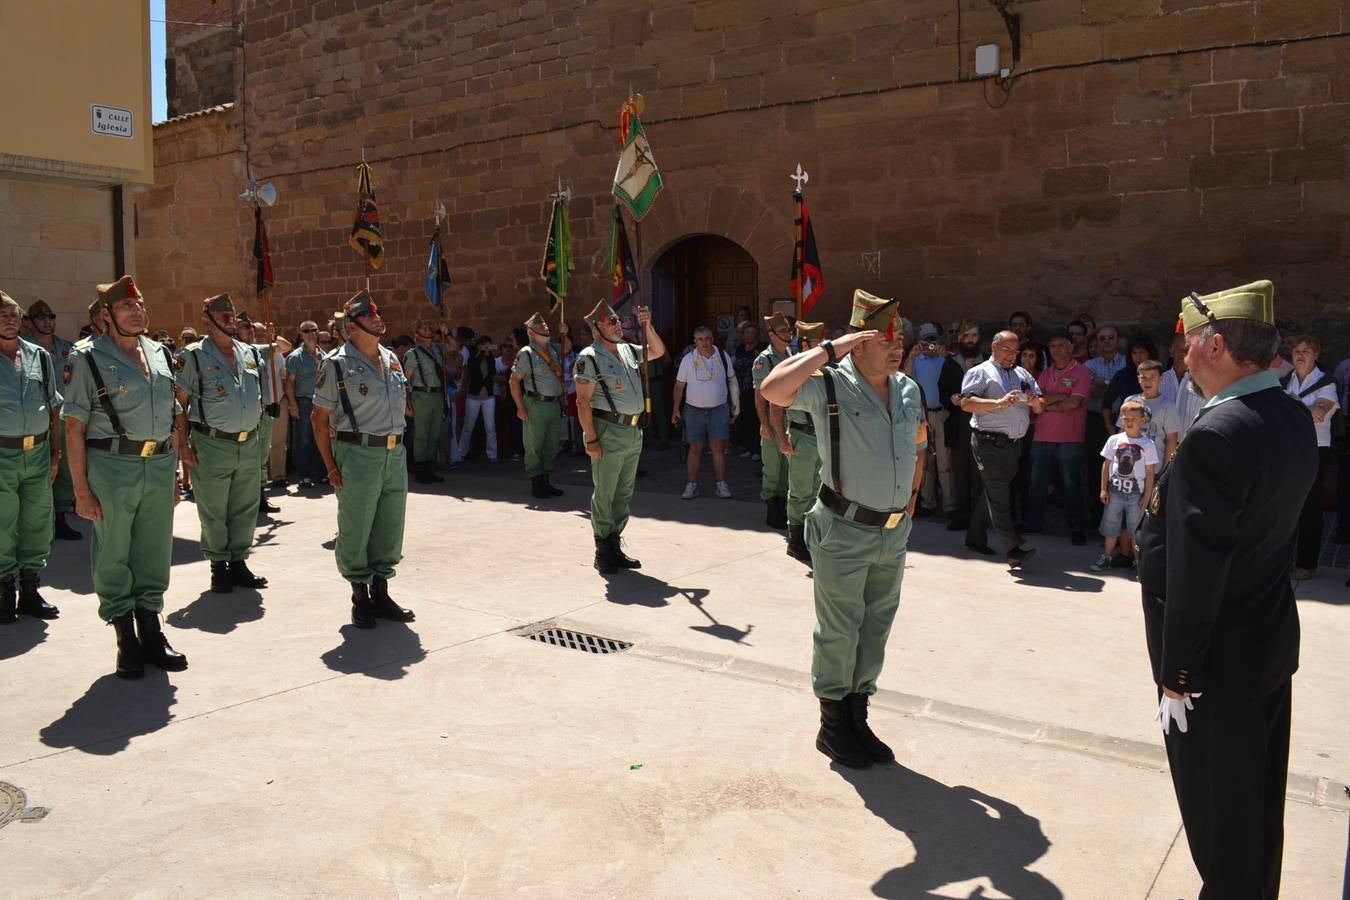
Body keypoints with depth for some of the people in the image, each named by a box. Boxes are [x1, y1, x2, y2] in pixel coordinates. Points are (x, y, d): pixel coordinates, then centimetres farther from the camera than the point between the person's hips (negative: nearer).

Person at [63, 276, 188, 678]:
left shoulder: (161, 355, 13)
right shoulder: (88, 359, -3)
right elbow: (74, 428, -6)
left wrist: (173, 471, 14)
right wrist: (82, 490, -10)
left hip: (159, 465, 5)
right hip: (112, 465, -5)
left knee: (154, 552, 12)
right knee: (113, 556, 5)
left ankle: (151, 633, 25)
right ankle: (127, 641, 16)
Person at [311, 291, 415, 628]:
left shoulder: (391, 359, 13)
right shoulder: (337, 364, -6)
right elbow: (320, 418, -5)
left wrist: (398, 443, 15)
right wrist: (331, 467, -9)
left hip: (395, 453, 6)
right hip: (359, 453, -6)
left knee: (390, 528, 12)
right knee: (356, 531, 3)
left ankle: (380, 593, 26)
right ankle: (360, 599, 16)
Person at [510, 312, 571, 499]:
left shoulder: (553, 349, 10)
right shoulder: (526, 353, -8)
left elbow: (567, 349, 34)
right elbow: (514, 381, -8)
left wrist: (564, 335, 12)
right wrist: (520, 407, -13)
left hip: (555, 404, 7)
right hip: (536, 405, -7)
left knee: (552, 447, 12)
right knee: (534, 447, 0)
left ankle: (546, 482, 23)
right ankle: (536, 485, 9)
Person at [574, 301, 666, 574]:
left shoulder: (629, 350, 12)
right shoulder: (590, 358, -10)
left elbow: (658, 351, 25)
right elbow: (583, 402, -13)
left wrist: (647, 325, 8)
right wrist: (591, 439, -19)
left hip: (634, 432, 8)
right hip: (609, 432, -8)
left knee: (623, 494, 13)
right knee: (604, 495, -1)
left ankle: (615, 546, 22)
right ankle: (603, 553, 8)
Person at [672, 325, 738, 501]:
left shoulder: (723, 356, 2)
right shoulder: (688, 359, -2)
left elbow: (732, 381, 10)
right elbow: (679, 385, 3)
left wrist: (736, 406, 9)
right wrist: (676, 409, -1)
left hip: (719, 409, 1)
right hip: (694, 410, 0)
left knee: (719, 448, 0)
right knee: (695, 448, 4)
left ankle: (722, 485, 6)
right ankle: (692, 485, 12)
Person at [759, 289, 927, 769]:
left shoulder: (909, 389, 7)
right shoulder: (830, 385, -14)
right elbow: (771, 389, -33)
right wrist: (828, 350, -26)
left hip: (894, 531, 7)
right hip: (845, 532, -7)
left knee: (876, 629, 16)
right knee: (839, 631, 5)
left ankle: (857, 719, 31)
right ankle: (833, 726, 21)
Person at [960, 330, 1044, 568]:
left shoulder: (1023, 374, 19)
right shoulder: (981, 372, -1)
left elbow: (1040, 408, 18)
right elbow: (966, 403, -15)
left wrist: (1035, 402, -5)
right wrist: (999, 403, -21)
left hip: (1014, 444, 7)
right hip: (990, 443, -7)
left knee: (992, 493, 15)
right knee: (999, 496, -10)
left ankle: (975, 538, 27)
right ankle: (1013, 550, -14)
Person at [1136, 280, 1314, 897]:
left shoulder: (1216, 435, -26)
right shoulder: (1294, 418, 1)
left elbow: (1194, 574, -24)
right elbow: (1274, 527, 7)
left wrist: (1175, 676, -17)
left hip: (1218, 660, -9)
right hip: (1273, 639, 9)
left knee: (1215, 807, 10)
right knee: (1258, 801, 24)